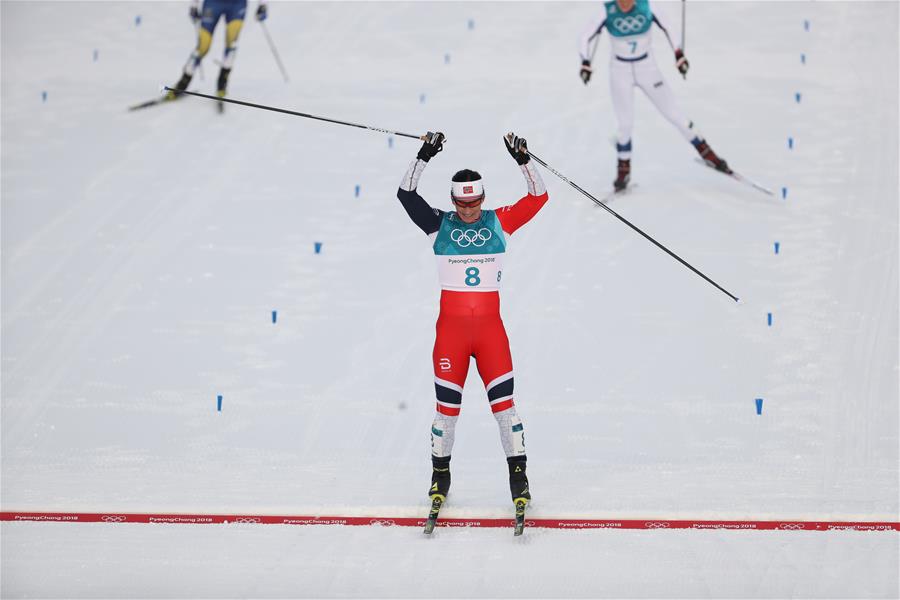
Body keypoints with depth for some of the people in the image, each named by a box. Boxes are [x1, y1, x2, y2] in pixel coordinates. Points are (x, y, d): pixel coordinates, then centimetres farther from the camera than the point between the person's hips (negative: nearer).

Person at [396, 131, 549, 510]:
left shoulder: (499, 222, 4)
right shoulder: (439, 224, 2)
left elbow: (538, 197, 0)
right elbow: (406, 194, -7)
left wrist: (523, 160, -13)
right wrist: (424, 157, -16)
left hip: (490, 327, 0)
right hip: (451, 326, 0)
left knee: (503, 401, -4)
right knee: (447, 405, 4)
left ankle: (518, 475, 2)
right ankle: (440, 473, 19)